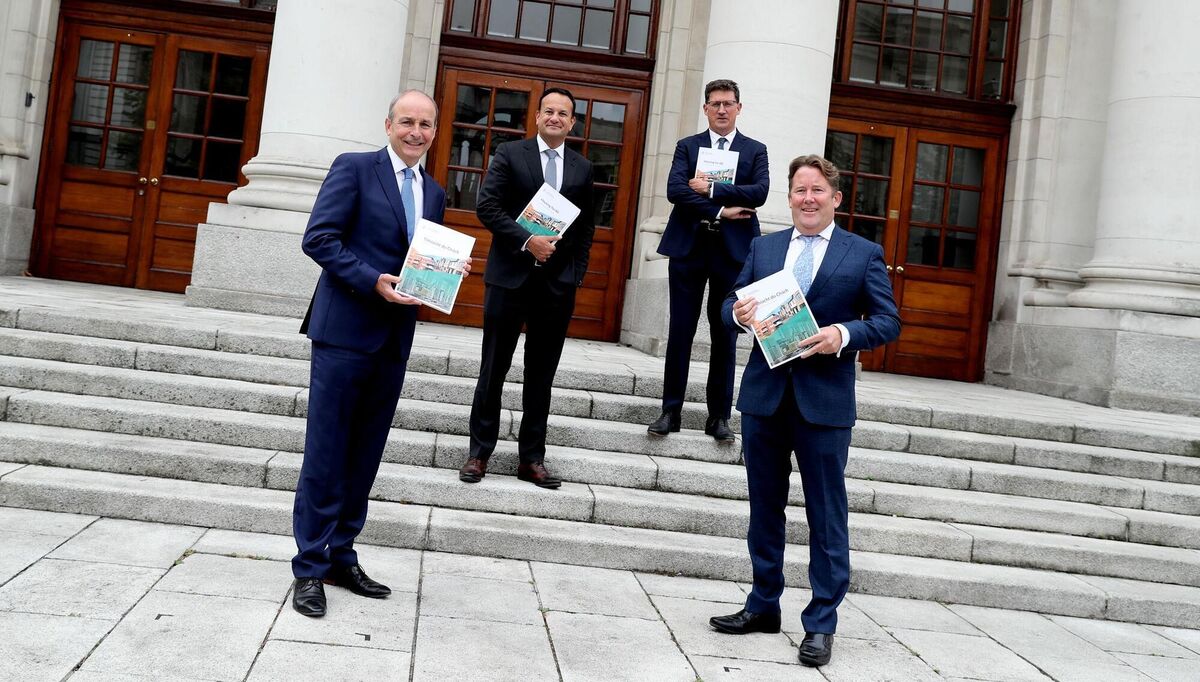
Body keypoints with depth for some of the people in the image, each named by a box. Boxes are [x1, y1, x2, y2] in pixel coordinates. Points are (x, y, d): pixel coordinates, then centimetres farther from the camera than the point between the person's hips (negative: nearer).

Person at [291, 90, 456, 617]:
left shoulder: (433, 194, 17)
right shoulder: (354, 168, -2)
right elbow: (318, 238, -10)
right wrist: (374, 281, -20)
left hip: (394, 338, 6)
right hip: (345, 331, -6)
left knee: (364, 456, 12)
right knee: (326, 454, -1)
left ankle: (341, 558, 23)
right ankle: (310, 568, 9)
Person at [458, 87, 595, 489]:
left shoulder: (582, 169, 10)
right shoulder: (510, 154, 1)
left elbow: (586, 226, 13)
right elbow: (487, 206, -7)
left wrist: (577, 272, 2)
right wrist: (527, 240, -17)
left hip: (558, 284, 3)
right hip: (510, 276, -2)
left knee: (541, 375, 8)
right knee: (494, 368, 4)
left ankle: (532, 458, 17)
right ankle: (480, 452, 14)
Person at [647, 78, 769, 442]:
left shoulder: (755, 150, 9)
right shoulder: (687, 146, 10)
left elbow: (759, 192, -8)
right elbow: (675, 190, -7)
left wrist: (711, 189, -12)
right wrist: (720, 212, -14)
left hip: (732, 251, 0)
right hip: (688, 248, 0)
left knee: (725, 336, 4)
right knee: (680, 332, 2)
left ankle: (719, 416, 11)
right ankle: (671, 411, 9)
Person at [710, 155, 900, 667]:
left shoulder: (864, 254, 2)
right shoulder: (763, 247, 11)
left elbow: (888, 322, -1)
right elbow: (732, 305, 11)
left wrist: (844, 333, -19)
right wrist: (738, 314, -13)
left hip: (825, 400, -3)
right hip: (764, 395, 4)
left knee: (826, 517, 3)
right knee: (764, 507, 14)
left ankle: (821, 624, 14)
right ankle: (763, 606, 28)